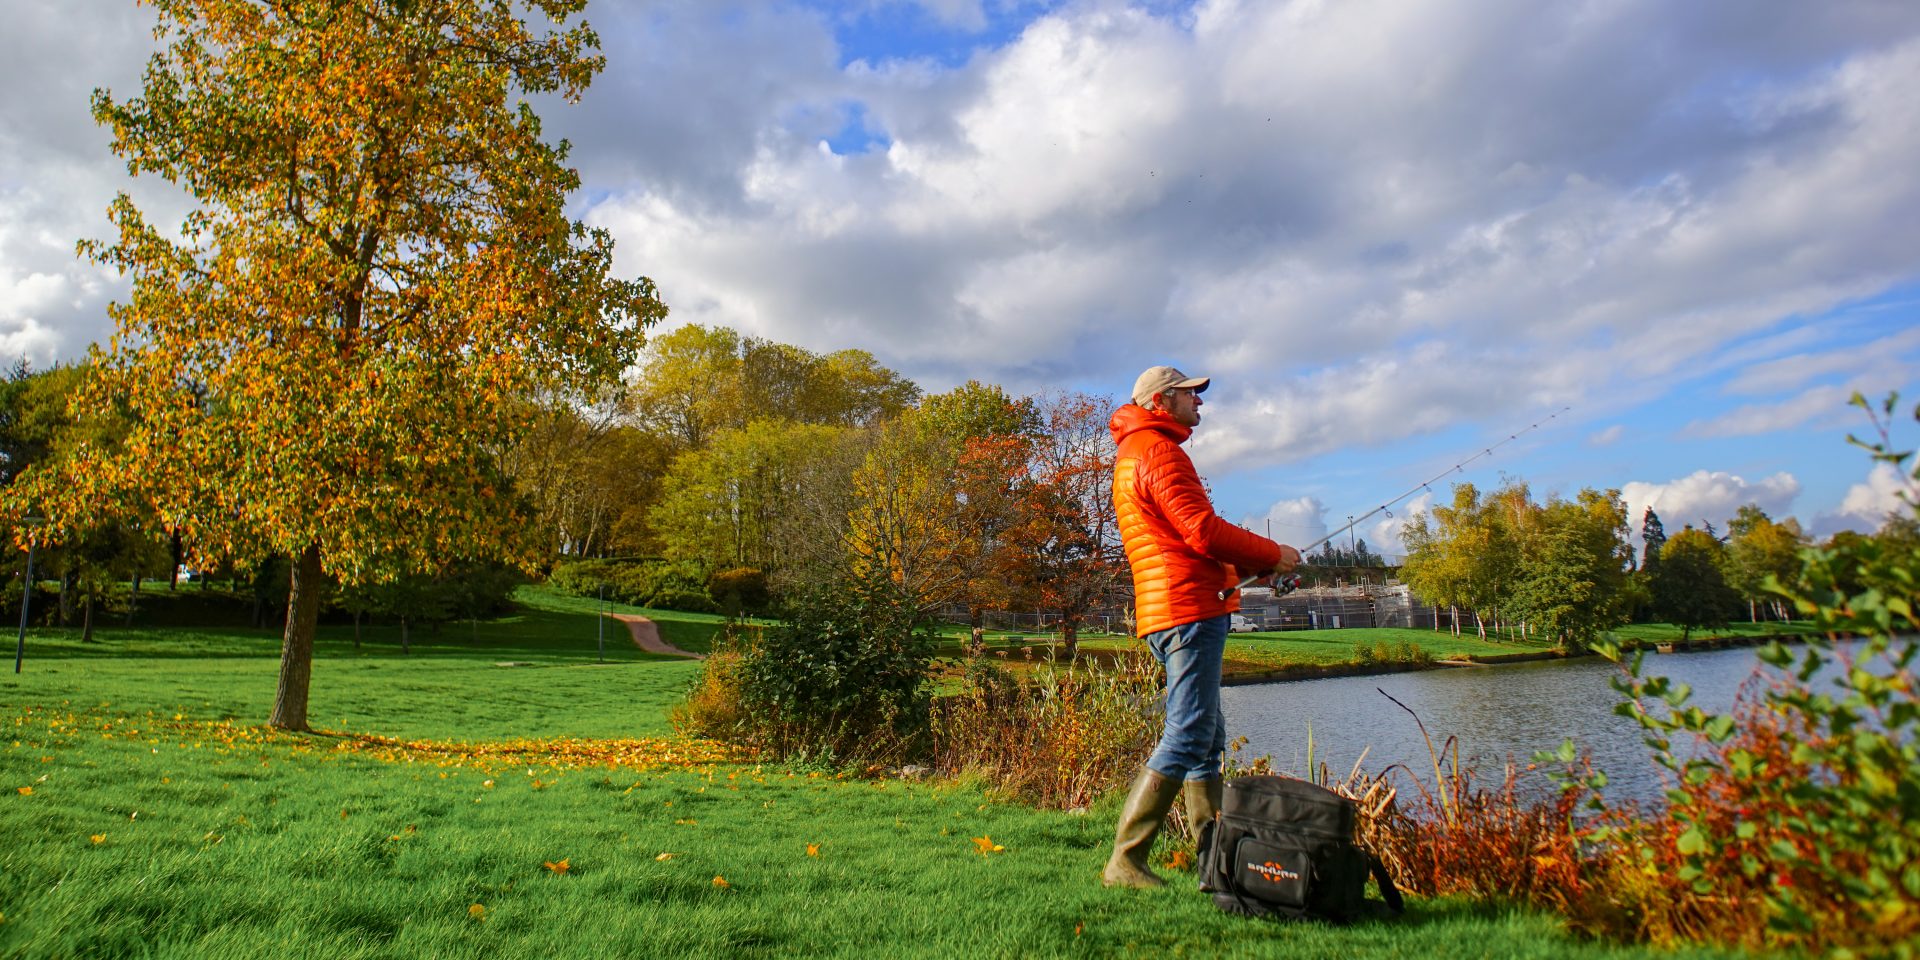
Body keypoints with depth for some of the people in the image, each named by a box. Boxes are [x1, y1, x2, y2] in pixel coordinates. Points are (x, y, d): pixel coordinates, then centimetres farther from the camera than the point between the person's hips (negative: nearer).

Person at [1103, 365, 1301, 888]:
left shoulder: (1132, 454, 25)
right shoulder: (1158, 451, -8)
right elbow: (1203, 530, -17)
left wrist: (1252, 563, 12)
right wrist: (1272, 555, -4)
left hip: (1168, 611, 11)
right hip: (1188, 608, -11)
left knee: (1207, 738, 13)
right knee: (1187, 737, -11)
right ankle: (1125, 862, -8)